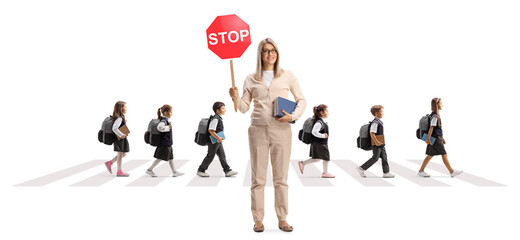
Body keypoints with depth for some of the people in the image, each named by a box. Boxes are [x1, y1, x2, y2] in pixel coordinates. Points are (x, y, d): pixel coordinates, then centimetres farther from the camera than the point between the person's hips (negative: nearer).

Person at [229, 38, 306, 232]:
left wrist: (293, 116, -4)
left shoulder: (288, 76, 8)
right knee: (258, 177, 2)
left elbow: (301, 100, 13)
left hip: (281, 130, 0)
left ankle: (282, 219, 14)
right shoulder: (251, 79, 10)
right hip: (258, 129, 0)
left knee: (281, 177, 4)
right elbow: (244, 107, 11)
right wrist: (236, 98, -10)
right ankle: (258, 219, 12)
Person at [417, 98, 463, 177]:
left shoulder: (437, 115, 15)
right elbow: (431, 128, -19)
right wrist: (428, 139, -20)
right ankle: (452, 172, 7)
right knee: (444, 155, -1)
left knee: (430, 155, 10)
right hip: (435, 139, -10)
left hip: (438, 138, 10)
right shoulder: (435, 116, -16)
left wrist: (442, 138, 22)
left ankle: (421, 171, 12)